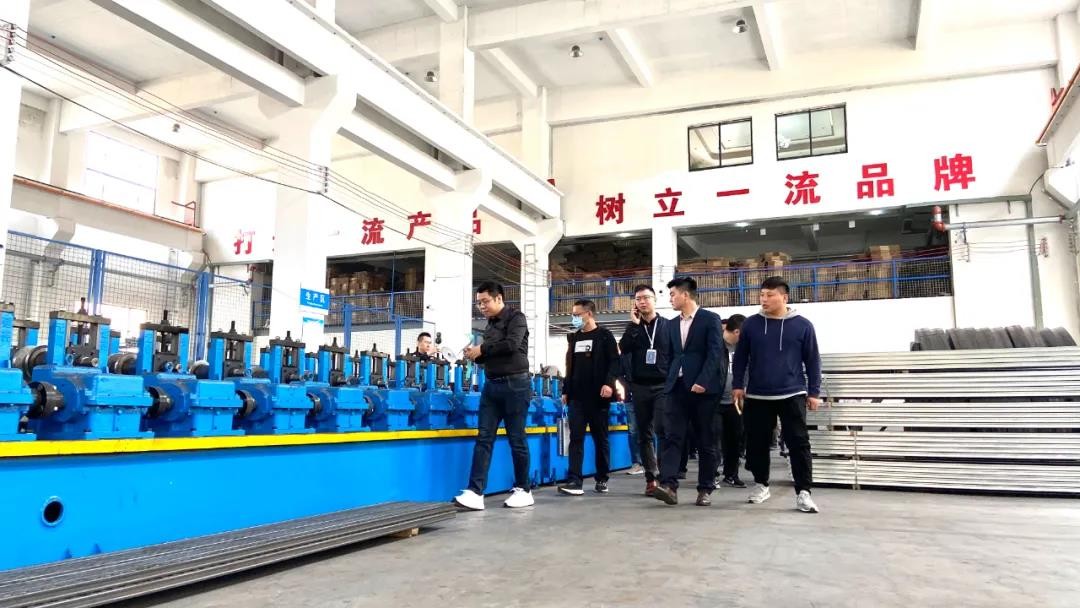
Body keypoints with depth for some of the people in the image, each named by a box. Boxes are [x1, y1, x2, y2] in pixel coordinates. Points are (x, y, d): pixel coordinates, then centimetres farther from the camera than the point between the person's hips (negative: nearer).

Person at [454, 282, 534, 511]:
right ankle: (475, 492, -4)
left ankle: (523, 490, 13)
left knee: (516, 439, 0)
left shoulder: (516, 317, -4)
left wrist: (482, 349, -12)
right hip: (492, 385, 7)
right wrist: (476, 356, 2)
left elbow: (512, 344, -21)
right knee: (484, 438, -1)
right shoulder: (491, 325, 17)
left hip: (515, 384, -7)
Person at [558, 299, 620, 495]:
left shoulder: (604, 335, -1)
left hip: (598, 396, -4)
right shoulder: (574, 338, 16)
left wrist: (609, 383, -22)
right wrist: (566, 390, 14)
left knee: (600, 438, 5)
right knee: (576, 438, -5)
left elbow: (614, 361, -9)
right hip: (577, 396, 5)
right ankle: (574, 481, -8)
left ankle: (602, 479, 16)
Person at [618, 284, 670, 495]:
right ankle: (651, 478, 13)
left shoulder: (667, 325, 5)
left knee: (662, 430, -15)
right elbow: (623, 349, -6)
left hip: (662, 386, -3)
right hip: (639, 387, 3)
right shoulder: (633, 327, 12)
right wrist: (634, 324, -9)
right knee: (644, 435, 6)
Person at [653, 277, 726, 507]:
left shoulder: (710, 319, -2)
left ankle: (705, 490, 11)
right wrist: (669, 379, 3)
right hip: (678, 388, 5)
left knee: (706, 441, 3)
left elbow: (715, 353, -10)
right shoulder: (672, 324, 16)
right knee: (672, 436, -7)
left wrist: (702, 382, -18)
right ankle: (669, 485, -14)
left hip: (703, 388, -5)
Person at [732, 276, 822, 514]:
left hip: (792, 395, -2)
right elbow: (740, 357, 9)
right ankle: (761, 484, 26)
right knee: (757, 443, 9)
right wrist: (738, 385, 4)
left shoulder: (802, 325, -1)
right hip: (757, 396, 2)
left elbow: (812, 360, 3)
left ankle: (803, 492, 2)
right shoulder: (751, 324, 3)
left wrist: (813, 391, 1)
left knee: (798, 443, -5)